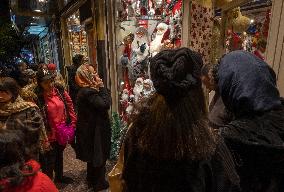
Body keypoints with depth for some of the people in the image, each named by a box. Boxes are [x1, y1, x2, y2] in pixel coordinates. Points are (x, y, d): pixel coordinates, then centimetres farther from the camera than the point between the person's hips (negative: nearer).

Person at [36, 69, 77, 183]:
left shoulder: (61, 92, -5)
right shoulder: (38, 98, -19)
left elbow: (70, 108, 3)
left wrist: (73, 123, 2)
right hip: (50, 135, -5)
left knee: (59, 155, 26)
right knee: (49, 161, 10)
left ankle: (59, 176, 49)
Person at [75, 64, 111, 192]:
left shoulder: (86, 90, 8)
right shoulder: (88, 92, -24)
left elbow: (104, 102, 8)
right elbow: (105, 104, -31)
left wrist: (100, 87, 0)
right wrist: (102, 86, -22)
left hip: (91, 129, 10)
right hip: (95, 130, -10)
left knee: (93, 156, 24)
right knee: (99, 157, 7)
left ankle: (92, 180, 44)